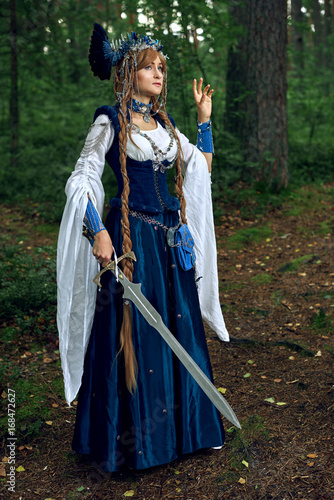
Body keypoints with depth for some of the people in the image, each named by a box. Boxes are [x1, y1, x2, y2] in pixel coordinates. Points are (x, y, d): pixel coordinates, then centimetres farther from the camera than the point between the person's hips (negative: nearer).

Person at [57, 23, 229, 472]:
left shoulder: (164, 124, 15)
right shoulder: (110, 121, -4)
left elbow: (202, 166, 22)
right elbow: (82, 179, -9)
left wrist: (205, 115, 17)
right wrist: (98, 232, -20)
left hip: (170, 239, 7)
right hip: (130, 238, -6)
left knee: (178, 330, 11)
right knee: (132, 333, 0)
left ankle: (179, 426, 28)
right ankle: (127, 439, 17)